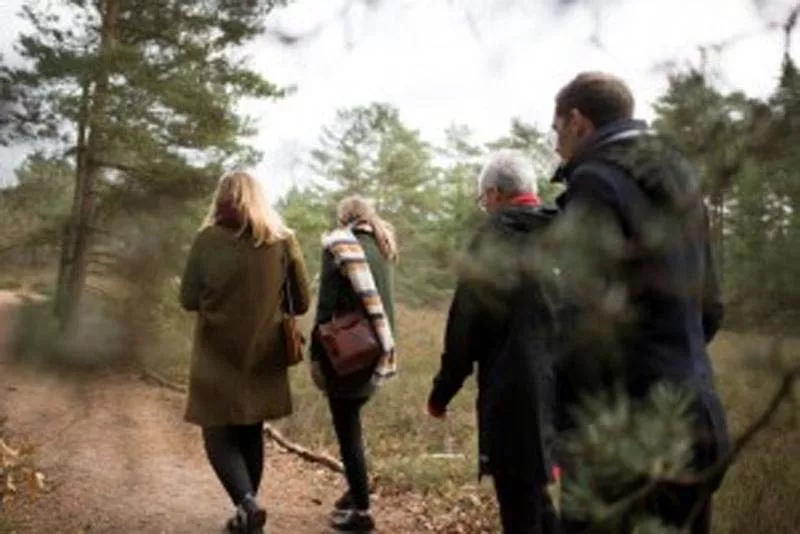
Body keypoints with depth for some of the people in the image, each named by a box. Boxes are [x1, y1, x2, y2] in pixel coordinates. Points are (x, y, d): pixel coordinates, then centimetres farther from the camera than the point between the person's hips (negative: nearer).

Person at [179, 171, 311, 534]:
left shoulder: (208, 239, -8)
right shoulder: (283, 241, -2)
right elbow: (301, 302, 2)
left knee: (219, 435, 4)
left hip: (217, 356, -3)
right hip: (263, 356, 3)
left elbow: (188, 299, -2)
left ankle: (247, 504, -16)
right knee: (251, 435, 16)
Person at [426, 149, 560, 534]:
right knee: (535, 495, 22)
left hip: (515, 395, -6)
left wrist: (442, 391, 3)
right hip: (562, 390, 6)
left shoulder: (494, 238, -9)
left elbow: (465, 328, -8)